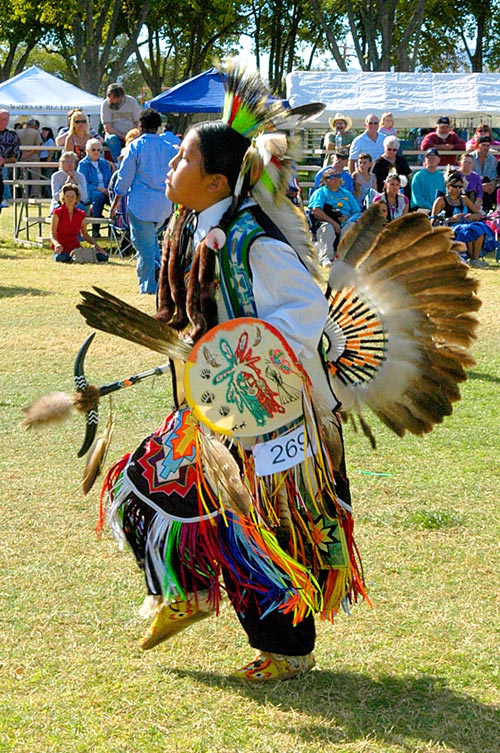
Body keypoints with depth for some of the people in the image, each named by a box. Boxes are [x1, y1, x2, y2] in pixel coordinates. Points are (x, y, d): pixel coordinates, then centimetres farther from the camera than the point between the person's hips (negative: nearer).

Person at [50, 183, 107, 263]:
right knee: (62, 258, -41)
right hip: (61, 248, -4)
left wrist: (95, 244, 0)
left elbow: (85, 234, 17)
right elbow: (52, 234, -9)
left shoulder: (81, 214, 8)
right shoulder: (57, 213, -3)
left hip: (75, 248, 4)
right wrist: (57, 244, -30)